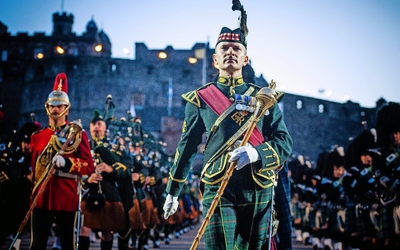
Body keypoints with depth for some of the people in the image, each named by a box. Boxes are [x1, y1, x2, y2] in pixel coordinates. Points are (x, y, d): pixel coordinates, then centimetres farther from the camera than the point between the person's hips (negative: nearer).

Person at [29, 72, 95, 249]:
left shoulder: (78, 134, 3)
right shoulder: (37, 136, 12)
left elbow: (89, 166, -5)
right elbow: (33, 167, 18)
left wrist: (66, 162, -20)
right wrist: (31, 192, 14)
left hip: (67, 198, -2)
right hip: (41, 197, 2)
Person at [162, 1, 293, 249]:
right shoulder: (200, 98, 8)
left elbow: (285, 144, 2)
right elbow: (187, 146, 14)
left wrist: (256, 153, -18)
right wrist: (173, 192, 16)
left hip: (260, 192, 2)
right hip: (219, 192, -2)